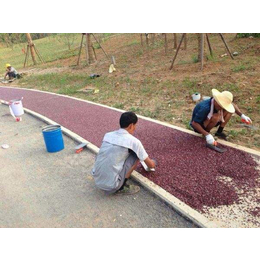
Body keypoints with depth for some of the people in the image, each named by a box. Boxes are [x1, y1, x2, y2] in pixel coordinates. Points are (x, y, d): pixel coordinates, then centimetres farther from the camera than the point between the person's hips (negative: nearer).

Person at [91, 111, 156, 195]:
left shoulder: (108, 135, 9)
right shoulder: (133, 141, -8)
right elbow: (150, 164, 5)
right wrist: (153, 163, 32)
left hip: (97, 181, 7)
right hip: (111, 185, -6)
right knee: (136, 155, 5)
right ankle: (121, 188, 6)